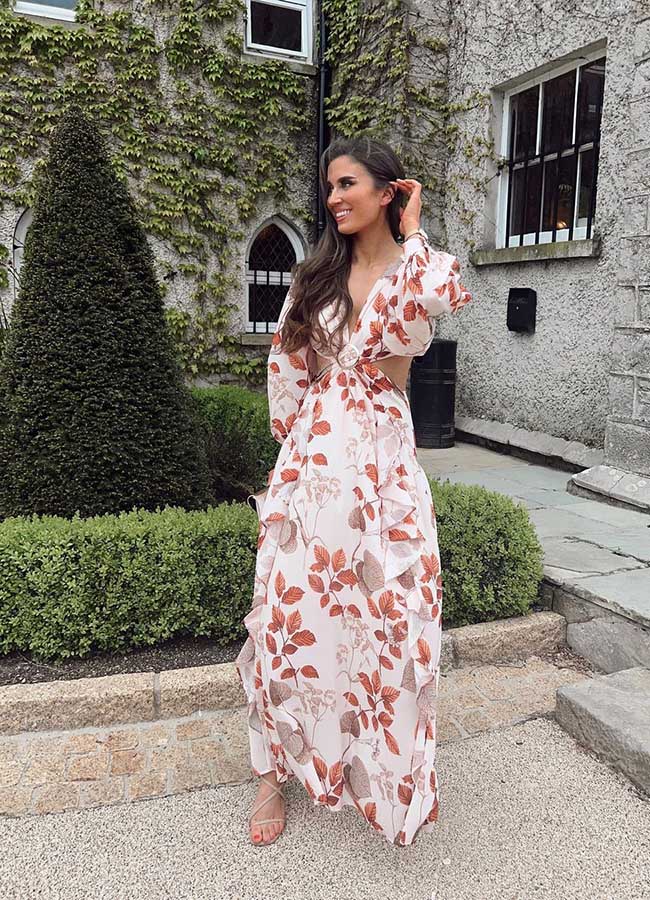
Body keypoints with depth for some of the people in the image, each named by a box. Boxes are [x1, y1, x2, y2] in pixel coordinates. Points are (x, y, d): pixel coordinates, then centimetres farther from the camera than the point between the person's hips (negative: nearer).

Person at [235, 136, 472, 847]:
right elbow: (286, 363, 14)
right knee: (292, 605, 2)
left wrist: (411, 230, -6)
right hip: (314, 459, 3)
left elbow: (447, 294, -22)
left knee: (392, 611, 1)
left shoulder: (414, 268, 3)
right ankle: (274, 772, 18)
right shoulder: (316, 275, 12)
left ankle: (398, 771, 24)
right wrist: (296, 442, 12)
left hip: (384, 461, -2)